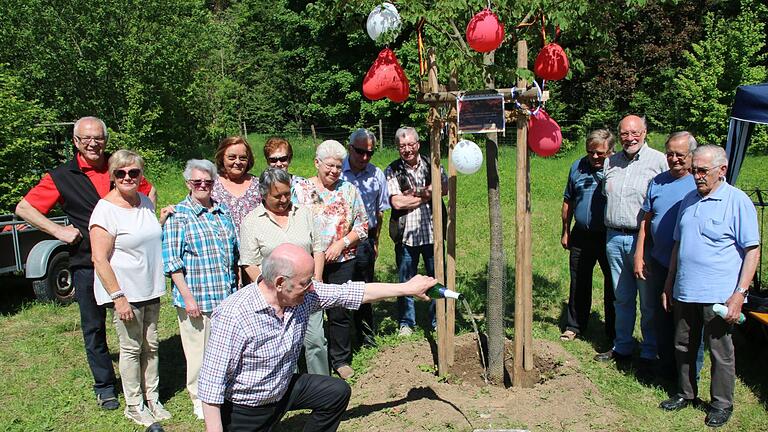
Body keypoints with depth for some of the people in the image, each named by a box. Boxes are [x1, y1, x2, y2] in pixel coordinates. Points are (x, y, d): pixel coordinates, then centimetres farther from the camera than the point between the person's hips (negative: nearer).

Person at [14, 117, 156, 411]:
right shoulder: (62, 177, -1)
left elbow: (149, 191, 19)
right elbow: (24, 208, 2)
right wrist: (58, 231, -8)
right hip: (87, 264, -1)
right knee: (94, 327, 10)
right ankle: (104, 385, 25)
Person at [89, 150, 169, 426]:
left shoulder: (145, 201, 6)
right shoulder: (106, 210, -16)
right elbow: (99, 259, -18)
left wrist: (164, 219, 7)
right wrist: (118, 297, -20)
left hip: (150, 289, 7)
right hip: (126, 292, -7)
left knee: (151, 346, 15)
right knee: (132, 348, 6)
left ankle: (152, 398, 29)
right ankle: (134, 405, 22)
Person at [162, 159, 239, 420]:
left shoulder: (223, 211, 11)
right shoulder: (178, 215, -6)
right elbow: (172, 261, -10)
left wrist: (238, 286, 15)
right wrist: (187, 296, -15)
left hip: (227, 295, 5)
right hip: (197, 298, -5)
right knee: (199, 351, 6)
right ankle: (200, 400, 25)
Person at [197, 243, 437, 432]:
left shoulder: (304, 295, -14)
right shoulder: (233, 316, -32)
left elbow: (351, 292, -7)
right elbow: (211, 383, -28)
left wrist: (407, 288, -2)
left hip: (283, 390, 6)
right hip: (243, 410, -6)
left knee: (338, 392, 5)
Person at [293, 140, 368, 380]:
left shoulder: (349, 190, 5)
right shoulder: (300, 190, 2)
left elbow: (362, 225, 5)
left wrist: (341, 243, -9)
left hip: (341, 262, 1)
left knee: (339, 312, 6)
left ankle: (341, 360, 23)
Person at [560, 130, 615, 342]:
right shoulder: (578, 167, 5)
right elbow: (568, 201, 13)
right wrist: (566, 231, 14)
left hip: (610, 237, -3)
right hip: (581, 235, 3)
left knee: (613, 286, 9)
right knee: (579, 284, 12)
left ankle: (614, 332, 24)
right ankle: (574, 326, 26)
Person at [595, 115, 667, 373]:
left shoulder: (659, 161, -5)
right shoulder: (611, 162, 12)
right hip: (614, 238, 5)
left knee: (649, 302, 4)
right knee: (622, 298, 15)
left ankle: (649, 354, 16)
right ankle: (622, 347, 28)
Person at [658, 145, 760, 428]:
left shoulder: (737, 201, -8)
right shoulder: (688, 200, 10)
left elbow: (752, 251, -10)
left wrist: (739, 294, -16)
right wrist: (669, 285, 17)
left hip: (719, 295, -6)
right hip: (684, 292, 6)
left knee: (721, 352, 7)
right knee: (684, 347, 16)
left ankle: (722, 404, 23)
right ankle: (687, 394, 32)